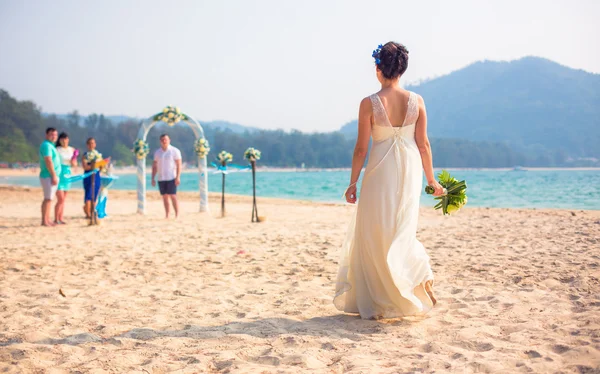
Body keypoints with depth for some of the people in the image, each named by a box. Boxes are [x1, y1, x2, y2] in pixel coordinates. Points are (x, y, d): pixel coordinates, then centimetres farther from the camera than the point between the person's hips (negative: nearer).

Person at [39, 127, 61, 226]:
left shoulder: (51, 145, 19)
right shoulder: (46, 145, -13)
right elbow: (48, 161, -21)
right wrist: (54, 176, -23)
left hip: (52, 176, 10)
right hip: (48, 176, -10)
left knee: (49, 199, 11)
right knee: (48, 199, -10)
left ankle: (47, 220, 15)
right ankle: (44, 221, -9)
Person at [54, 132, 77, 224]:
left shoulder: (72, 150, 11)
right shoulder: (57, 150, -6)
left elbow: (74, 164, 13)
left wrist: (73, 162, -7)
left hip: (67, 174, 6)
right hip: (58, 174, -6)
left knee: (63, 199, 9)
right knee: (61, 199, -10)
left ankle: (61, 219, 14)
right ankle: (56, 219, -1)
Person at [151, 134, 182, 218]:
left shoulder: (175, 151, -3)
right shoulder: (157, 152, 10)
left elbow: (179, 165, -6)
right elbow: (154, 166, 14)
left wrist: (178, 177, -14)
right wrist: (153, 178, 9)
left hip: (171, 178, -5)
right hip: (161, 179, 5)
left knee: (173, 196, -8)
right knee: (164, 197, 7)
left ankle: (177, 215, -6)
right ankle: (166, 216, 12)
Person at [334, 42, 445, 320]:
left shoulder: (369, 103, -9)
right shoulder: (416, 101, -1)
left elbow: (361, 148, -8)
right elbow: (423, 144, 2)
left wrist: (353, 182, 1)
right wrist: (431, 180, 11)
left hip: (380, 172, -3)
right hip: (409, 171, 3)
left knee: (375, 234, 8)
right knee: (402, 231, 16)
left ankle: (374, 303, 14)